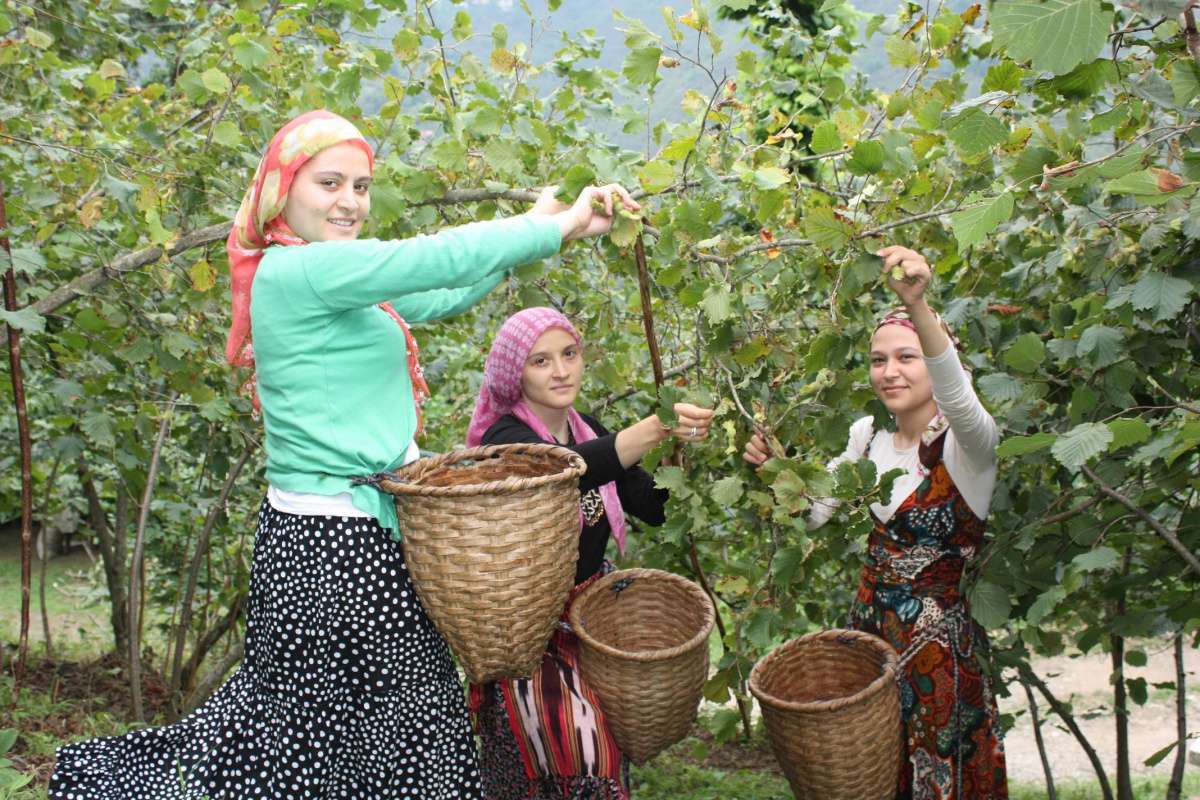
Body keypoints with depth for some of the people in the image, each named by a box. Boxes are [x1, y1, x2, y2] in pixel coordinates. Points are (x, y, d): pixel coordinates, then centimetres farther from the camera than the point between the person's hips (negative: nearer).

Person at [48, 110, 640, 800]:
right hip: (338, 545, -10)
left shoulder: (328, 278, 15)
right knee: (398, 737, -3)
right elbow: (434, 259, -21)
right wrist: (559, 227, -14)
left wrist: (528, 233, 9)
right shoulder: (297, 270, -15)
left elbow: (440, 296, 19)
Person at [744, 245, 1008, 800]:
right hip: (870, 621, 6)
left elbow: (959, 401, -41)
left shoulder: (967, 442, -17)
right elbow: (810, 513, 9)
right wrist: (777, 467, -12)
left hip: (937, 635, -6)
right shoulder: (872, 436, 4)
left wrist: (918, 306, -57)